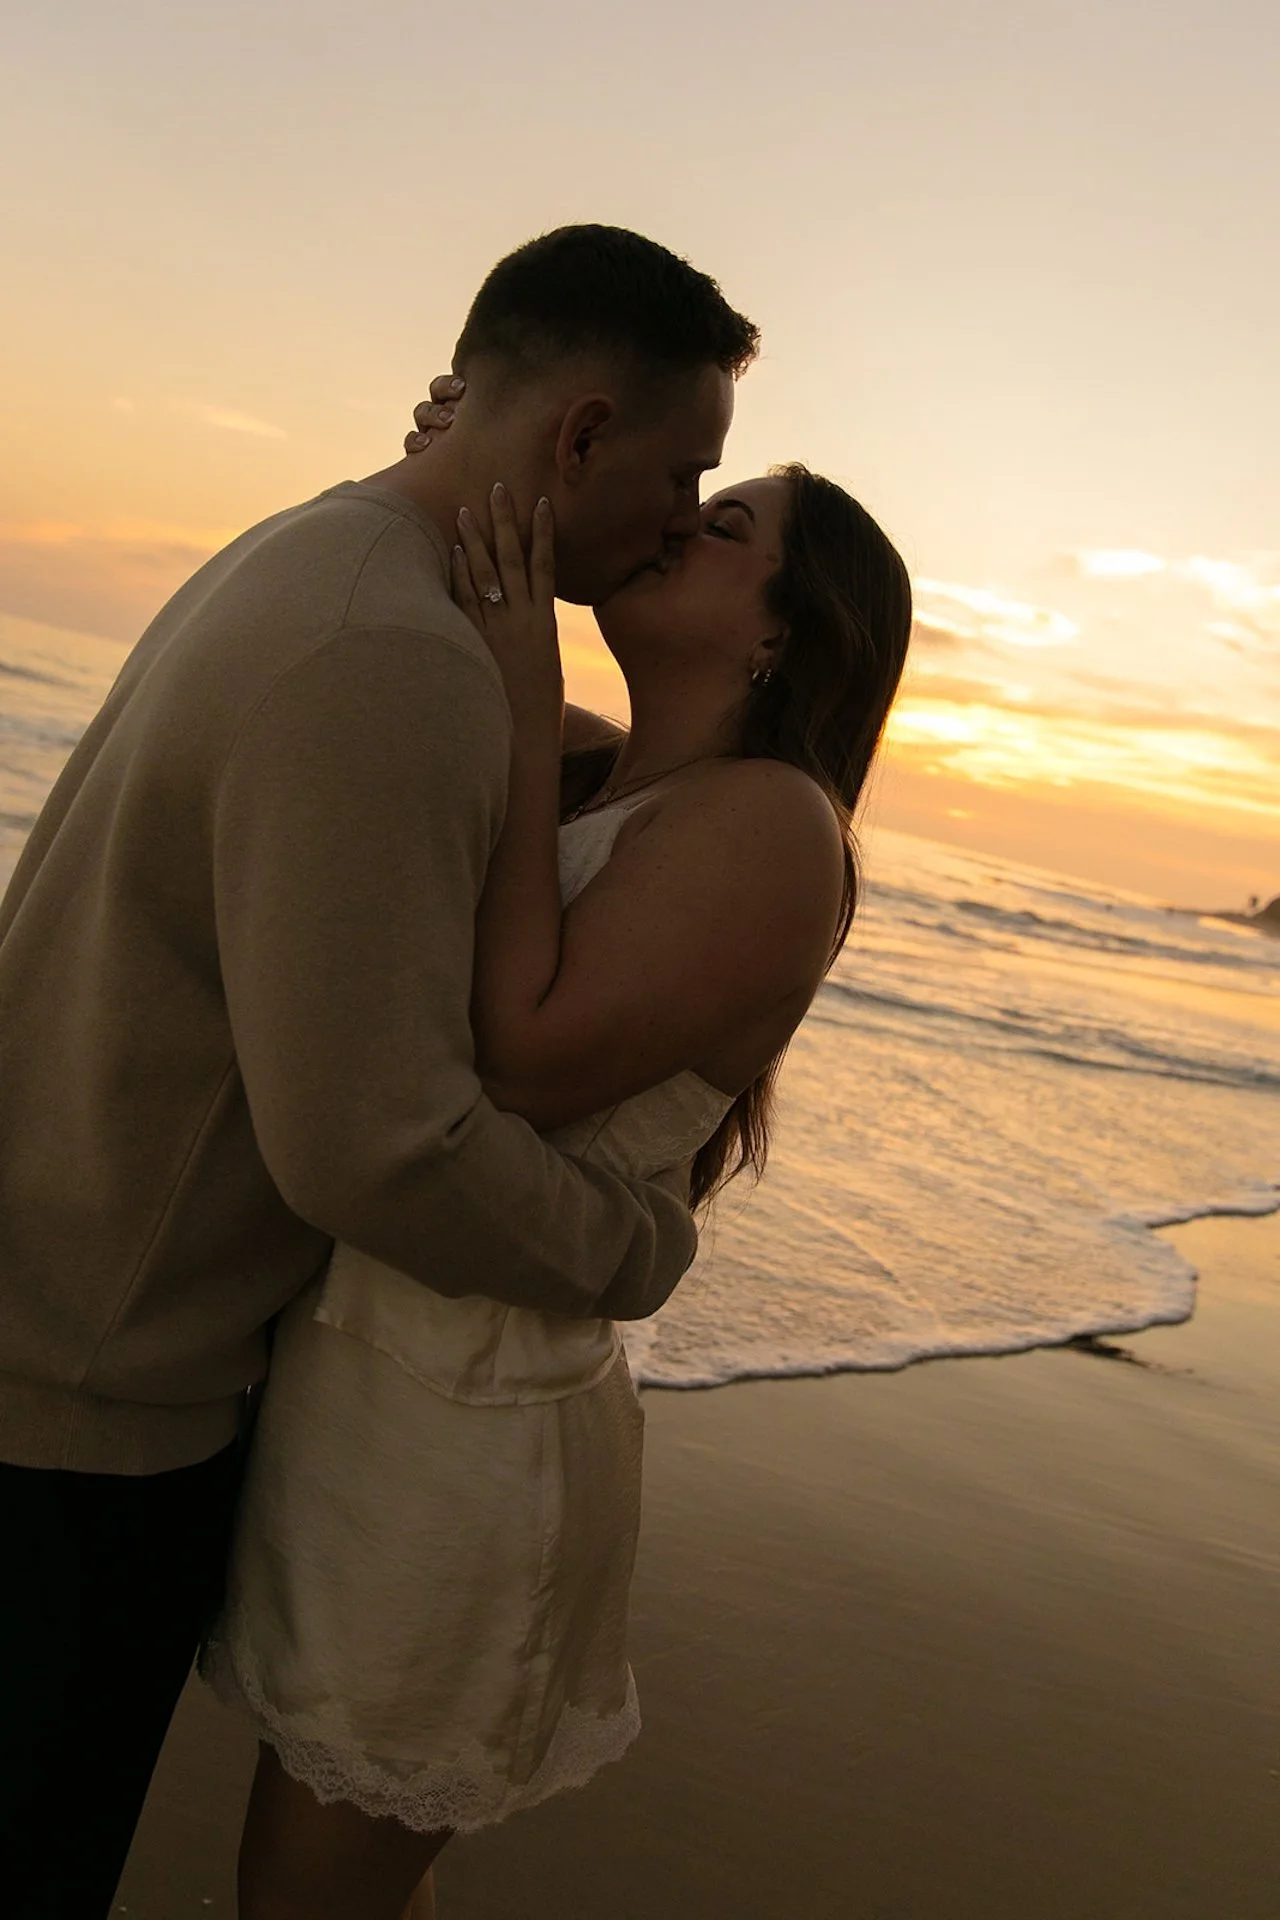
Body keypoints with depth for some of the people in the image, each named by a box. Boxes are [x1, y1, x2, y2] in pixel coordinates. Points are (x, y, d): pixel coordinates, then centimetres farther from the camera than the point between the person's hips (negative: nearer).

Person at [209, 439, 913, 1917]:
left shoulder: (771, 822, -18)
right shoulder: (580, 769, 5)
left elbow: (523, 1062, -27)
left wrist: (524, 717, -21)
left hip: (455, 1427, -7)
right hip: (342, 1365, 8)